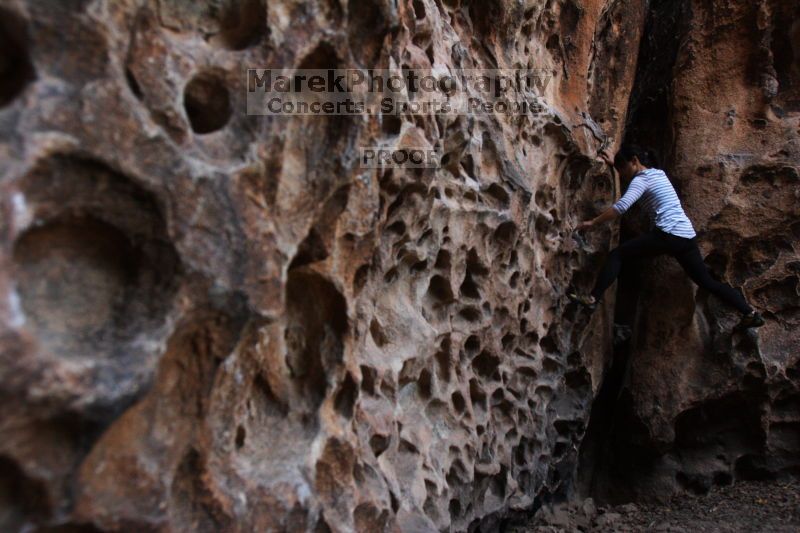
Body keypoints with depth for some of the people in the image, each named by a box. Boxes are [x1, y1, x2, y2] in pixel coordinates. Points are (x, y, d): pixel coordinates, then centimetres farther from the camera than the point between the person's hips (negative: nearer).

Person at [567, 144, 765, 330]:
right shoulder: (658, 173, 22)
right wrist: (614, 163, 43)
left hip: (667, 234, -9)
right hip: (687, 236, 9)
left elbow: (621, 207, -17)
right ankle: (750, 312, 14)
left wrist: (592, 223, -11)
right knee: (707, 281, 16)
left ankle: (593, 298, -16)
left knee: (617, 254, -6)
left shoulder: (642, 180, -3)